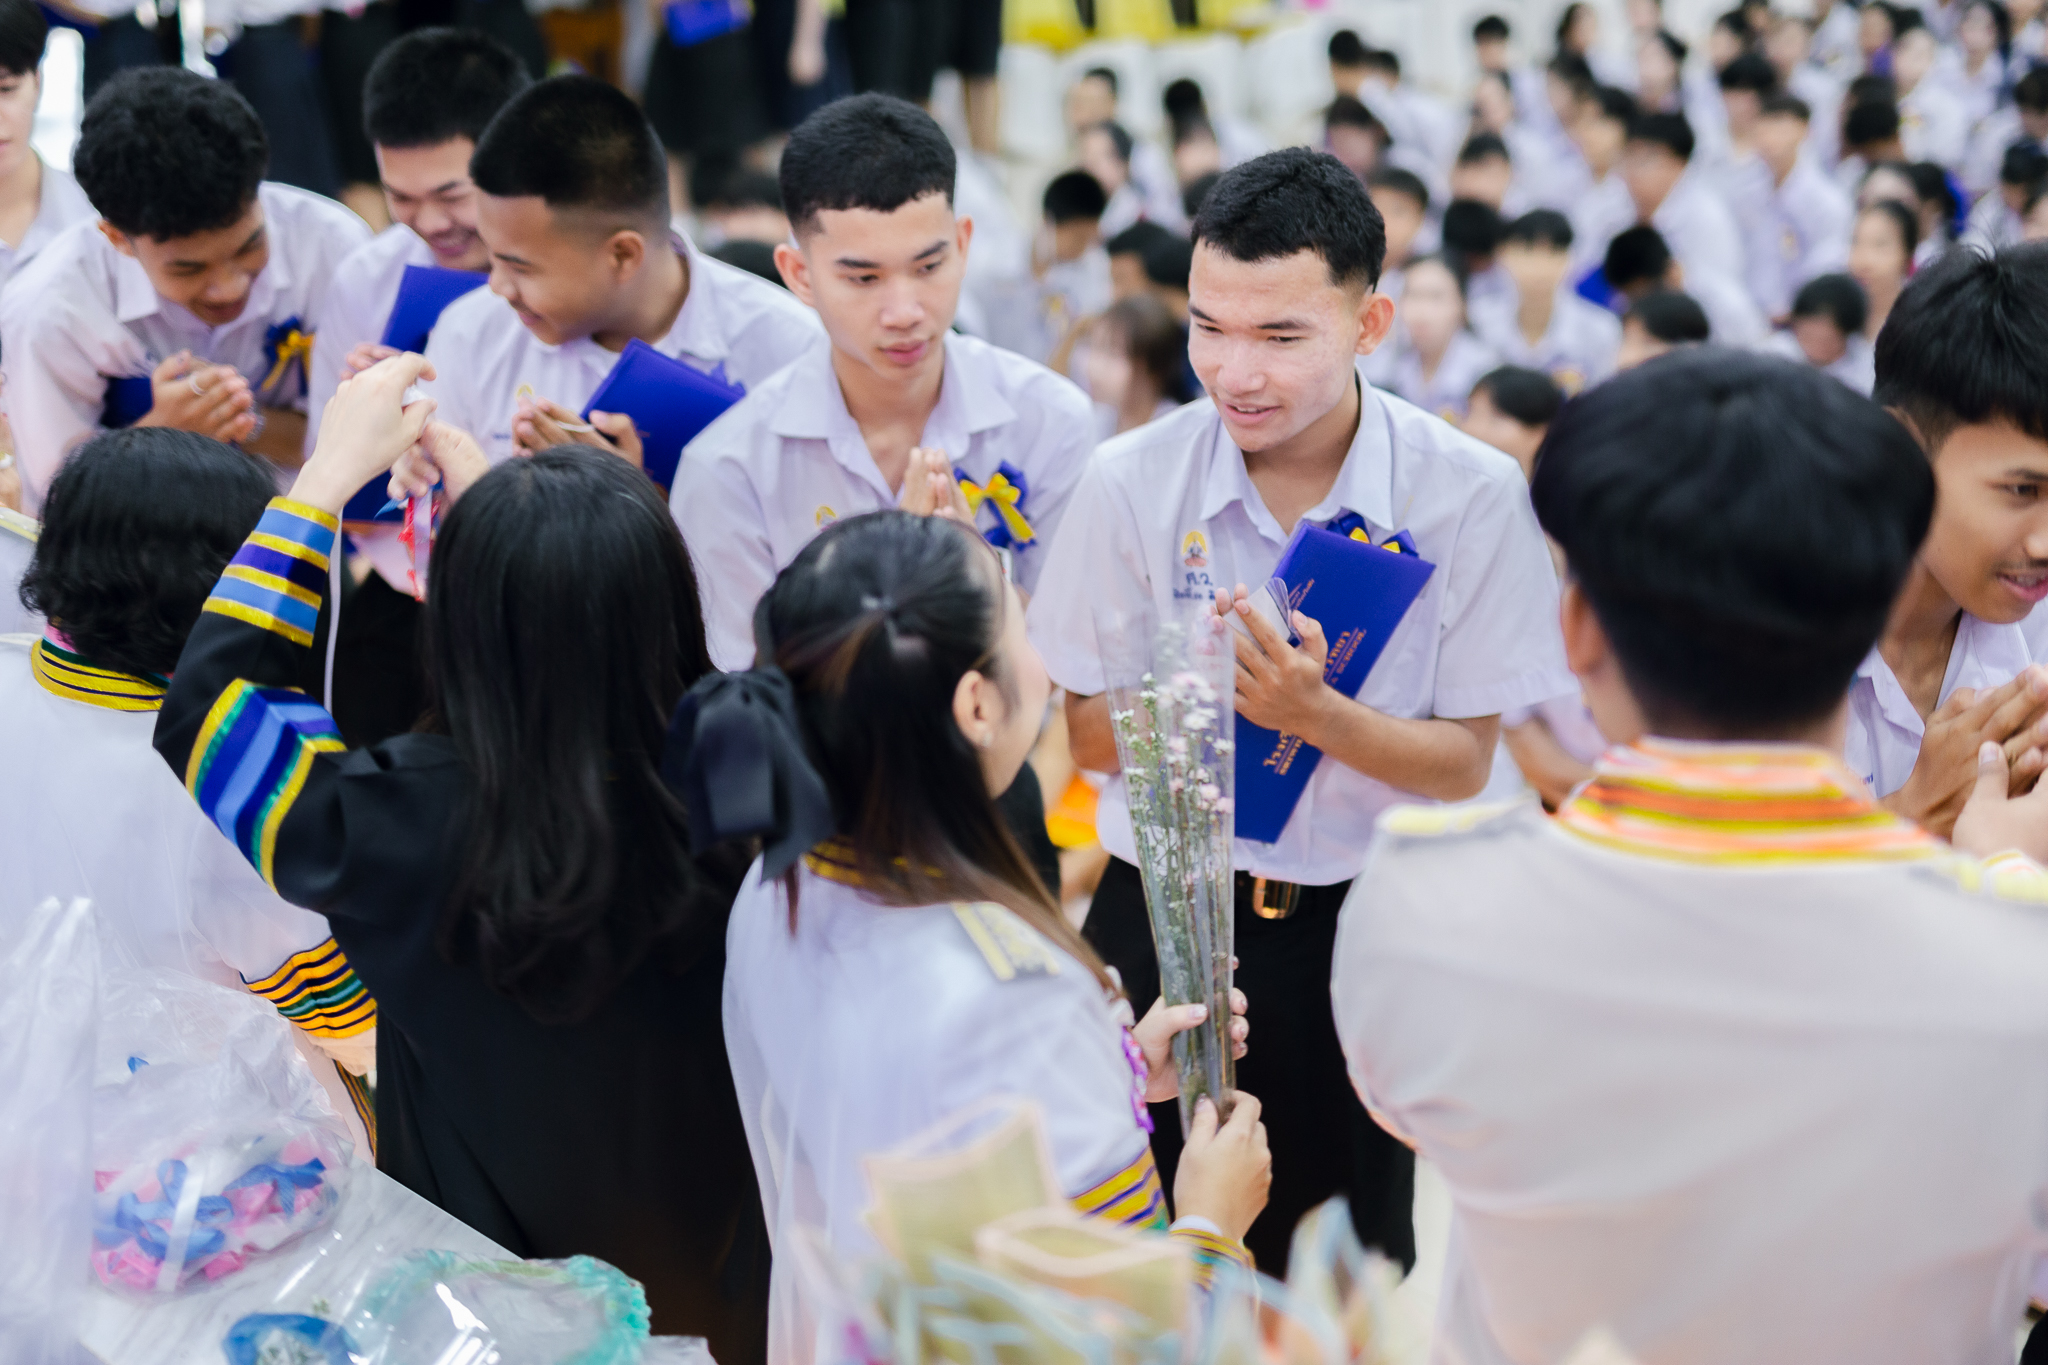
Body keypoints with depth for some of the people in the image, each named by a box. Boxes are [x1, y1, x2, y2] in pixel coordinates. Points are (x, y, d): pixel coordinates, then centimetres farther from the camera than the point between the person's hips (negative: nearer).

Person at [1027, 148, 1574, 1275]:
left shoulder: (1471, 497, -12)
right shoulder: (1130, 483, -9)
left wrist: (1315, 713, -26)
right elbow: (1084, 733, -3)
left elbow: (1465, 763, -8)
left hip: (1362, 927, 0)